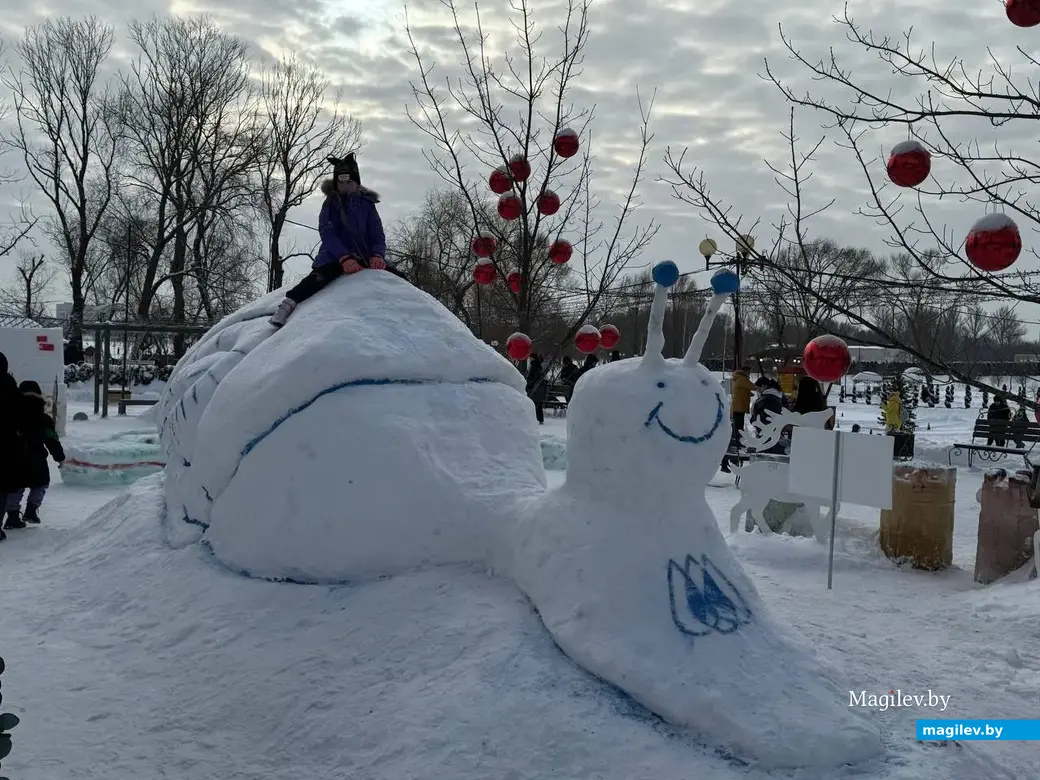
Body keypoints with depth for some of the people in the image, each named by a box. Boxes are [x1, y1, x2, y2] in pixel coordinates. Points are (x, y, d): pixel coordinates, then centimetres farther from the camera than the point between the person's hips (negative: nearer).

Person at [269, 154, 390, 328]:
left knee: (396, 278, -15)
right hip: (335, 257, -4)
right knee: (320, 276, -36)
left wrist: (377, 255, -17)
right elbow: (327, 234, -10)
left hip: (364, 259, 4)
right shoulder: (331, 203, 2)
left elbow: (377, 234, 5)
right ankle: (287, 306, -39)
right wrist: (345, 258, -26)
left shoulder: (367, 204, 10)